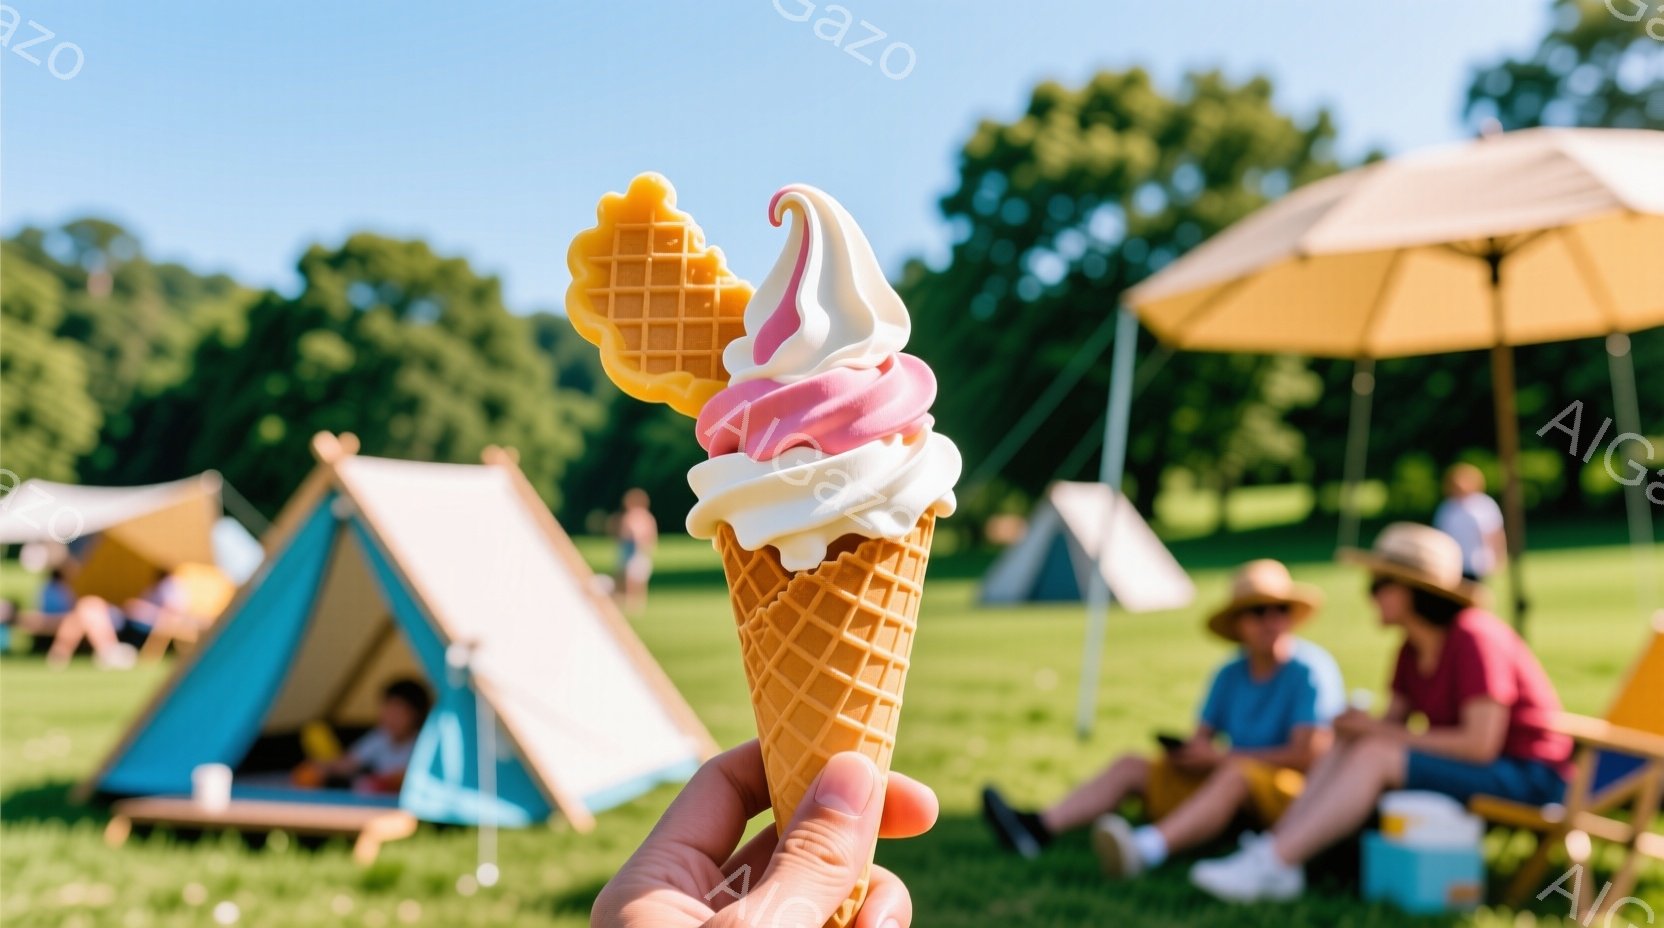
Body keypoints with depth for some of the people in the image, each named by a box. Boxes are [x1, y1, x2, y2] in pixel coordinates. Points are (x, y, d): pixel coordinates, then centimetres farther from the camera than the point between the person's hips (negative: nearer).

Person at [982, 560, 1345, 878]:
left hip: (1294, 791, -7)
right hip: (1224, 780, 7)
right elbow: (1201, 739, 8)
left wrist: (1220, 757, -14)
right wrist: (1185, 753, -17)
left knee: (1236, 774, -38)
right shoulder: (1230, 675, 11)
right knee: (1131, 765, -2)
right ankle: (1037, 829, -23)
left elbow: (1308, 753, -17)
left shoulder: (1312, 669, -9)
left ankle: (1147, 848, -63)